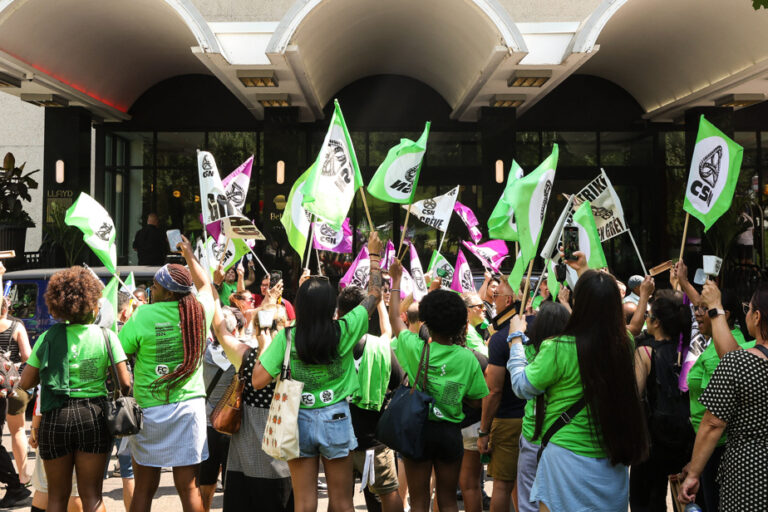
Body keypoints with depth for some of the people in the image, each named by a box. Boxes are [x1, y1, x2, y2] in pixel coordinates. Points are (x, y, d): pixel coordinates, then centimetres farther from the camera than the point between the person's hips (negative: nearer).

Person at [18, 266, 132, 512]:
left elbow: (25, 383, 2)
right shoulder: (106, 336, -4)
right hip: (93, 417, -1)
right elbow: (125, 384, -6)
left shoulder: (49, 338, -1)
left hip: (55, 418, 1)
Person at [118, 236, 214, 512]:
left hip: (150, 409, -2)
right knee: (188, 487, 7)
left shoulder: (142, 316, -12)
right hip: (190, 406, 2)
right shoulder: (200, 311, -1)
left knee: (144, 489, 10)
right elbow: (206, 285, 21)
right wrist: (190, 256, 33)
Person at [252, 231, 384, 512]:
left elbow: (259, 381, -11)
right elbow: (374, 294, 3)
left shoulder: (286, 337, -12)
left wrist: (264, 349, 3)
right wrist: (374, 255, 16)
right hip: (335, 418, -1)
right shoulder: (344, 331, -11)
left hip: (299, 420, 1)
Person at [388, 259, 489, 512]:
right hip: (450, 432, 1)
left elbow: (395, 318, 7)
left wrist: (396, 279, 17)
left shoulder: (414, 347, -10)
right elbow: (476, 401, -4)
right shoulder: (467, 358, -9)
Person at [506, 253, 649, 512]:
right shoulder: (625, 344, -5)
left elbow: (522, 386, -5)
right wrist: (584, 272, 31)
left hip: (568, 458, -5)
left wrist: (516, 337, 7)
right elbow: (604, 312, 17)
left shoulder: (558, 349, -21)